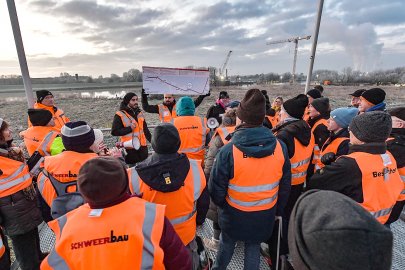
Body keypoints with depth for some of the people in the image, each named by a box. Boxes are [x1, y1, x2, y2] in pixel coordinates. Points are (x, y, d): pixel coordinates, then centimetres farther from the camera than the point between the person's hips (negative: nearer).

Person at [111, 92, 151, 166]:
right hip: (129, 148, -5)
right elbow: (114, 132, -12)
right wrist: (129, 128, -19)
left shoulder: (139, 113, 10)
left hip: (142, 147, 6)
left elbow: (145, 129, 17)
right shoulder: (120, 115, -9)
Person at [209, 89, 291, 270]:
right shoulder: (280, 148, -15)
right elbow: (285, 187, -2)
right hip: (264, 216, 2)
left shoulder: (228, 151, -27)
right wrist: (278, 211, 14)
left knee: (227, 243, 25)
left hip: (234, 215, -2)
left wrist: (222, 204, 5)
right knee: (254, 247, 25)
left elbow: (216, 189, -17)